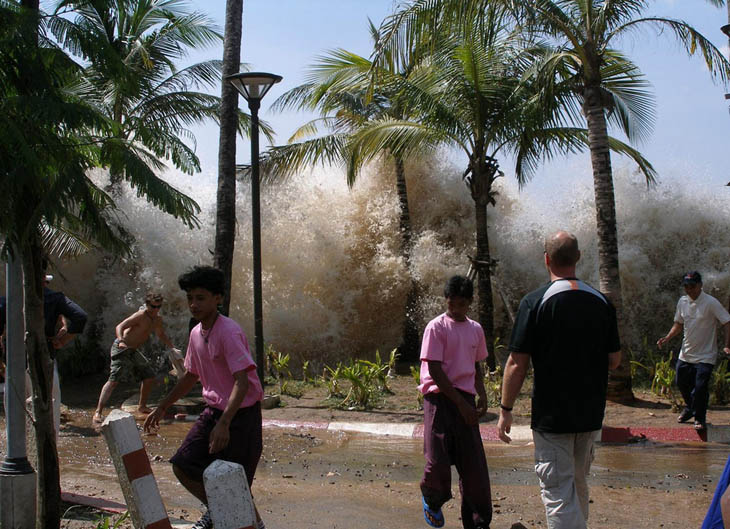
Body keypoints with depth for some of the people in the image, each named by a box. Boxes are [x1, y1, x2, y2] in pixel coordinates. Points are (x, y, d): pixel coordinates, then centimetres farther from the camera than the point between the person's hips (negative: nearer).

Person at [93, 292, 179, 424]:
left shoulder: (157, 320, 8)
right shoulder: (140, 315, -18)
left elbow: (161, 335, 28)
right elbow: (120, 327, -26)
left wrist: (173, 348, 20)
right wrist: (121, 341, -43)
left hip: (133, 351, 9)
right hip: (121, 348, -9)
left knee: (149, 376, 12)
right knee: (114, 380, -19)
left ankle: (142, 407, 28)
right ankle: (98, 412, -23)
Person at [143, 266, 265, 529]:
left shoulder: (229, 332, -21)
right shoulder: (196, 333, 5)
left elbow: (242, 381, -29)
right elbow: (191, 376, 21)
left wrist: (224, 424, -38)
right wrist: (161, 407, 24)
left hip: (241, 414, -8)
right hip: (213, 411, 8)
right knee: (182, 467, 7)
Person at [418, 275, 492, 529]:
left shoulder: (475, 329, 13)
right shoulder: (436, 327, -6)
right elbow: (435, 371, -11)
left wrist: (482, 398, 6)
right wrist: (462, 403, -14)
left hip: (465, 400, 5)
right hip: (440, 397, -5)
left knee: (473, 464, 1)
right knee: (438, 461, -9)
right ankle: (432, 500, 23)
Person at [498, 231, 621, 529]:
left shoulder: (535, 302, -12)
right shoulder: (601, 302, 2)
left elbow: (517, 364, -14)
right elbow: (614, 360, 7)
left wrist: (505, 409, -5)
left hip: (552, 415, -5)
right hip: (591, 414, 5)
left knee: (559, 493, -2)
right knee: (578, 486, 22)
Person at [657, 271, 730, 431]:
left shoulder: (711, 303, -16)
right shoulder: (682, 302, 4)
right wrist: (667, 338, 1)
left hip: (705, 356, -6)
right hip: (685, 353, 6)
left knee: (700, 387, -10)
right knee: (682, 383, 16)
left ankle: (699, 418, 10)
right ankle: (690, 408, 42)